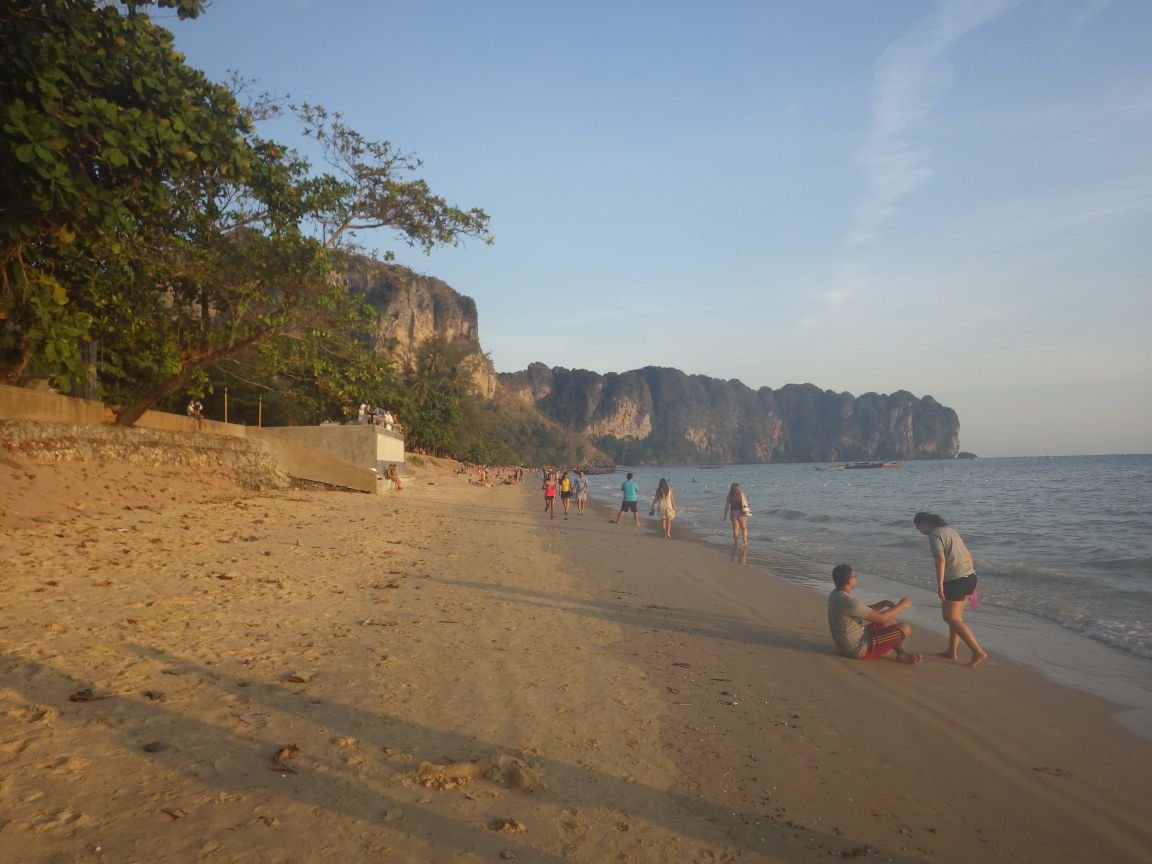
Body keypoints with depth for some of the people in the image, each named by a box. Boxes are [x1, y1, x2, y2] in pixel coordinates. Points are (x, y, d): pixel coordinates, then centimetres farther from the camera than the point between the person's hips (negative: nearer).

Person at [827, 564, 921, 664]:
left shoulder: (835, 595, 3)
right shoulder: (848, 602, -28)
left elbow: (864, 611, 15)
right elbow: (881, 618, -21)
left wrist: (883, 603, 5)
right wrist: (901, 605, -7)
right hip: (860, 650, -10)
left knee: (889, 619, 20)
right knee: (905, 628, -7)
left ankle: (901, 653, 16)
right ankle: (901, 653, 19)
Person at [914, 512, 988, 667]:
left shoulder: (934, 535, -8)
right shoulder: (949, 529, 19)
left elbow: (940, 559, -21)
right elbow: (968, 555, 22)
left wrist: (939, 584, -22)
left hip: (955, 579, -9)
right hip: (969, 576, 9)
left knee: (951, 617, -4)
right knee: (956, 616, 17)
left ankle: (978, 652, -10)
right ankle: (952, 651, 24)